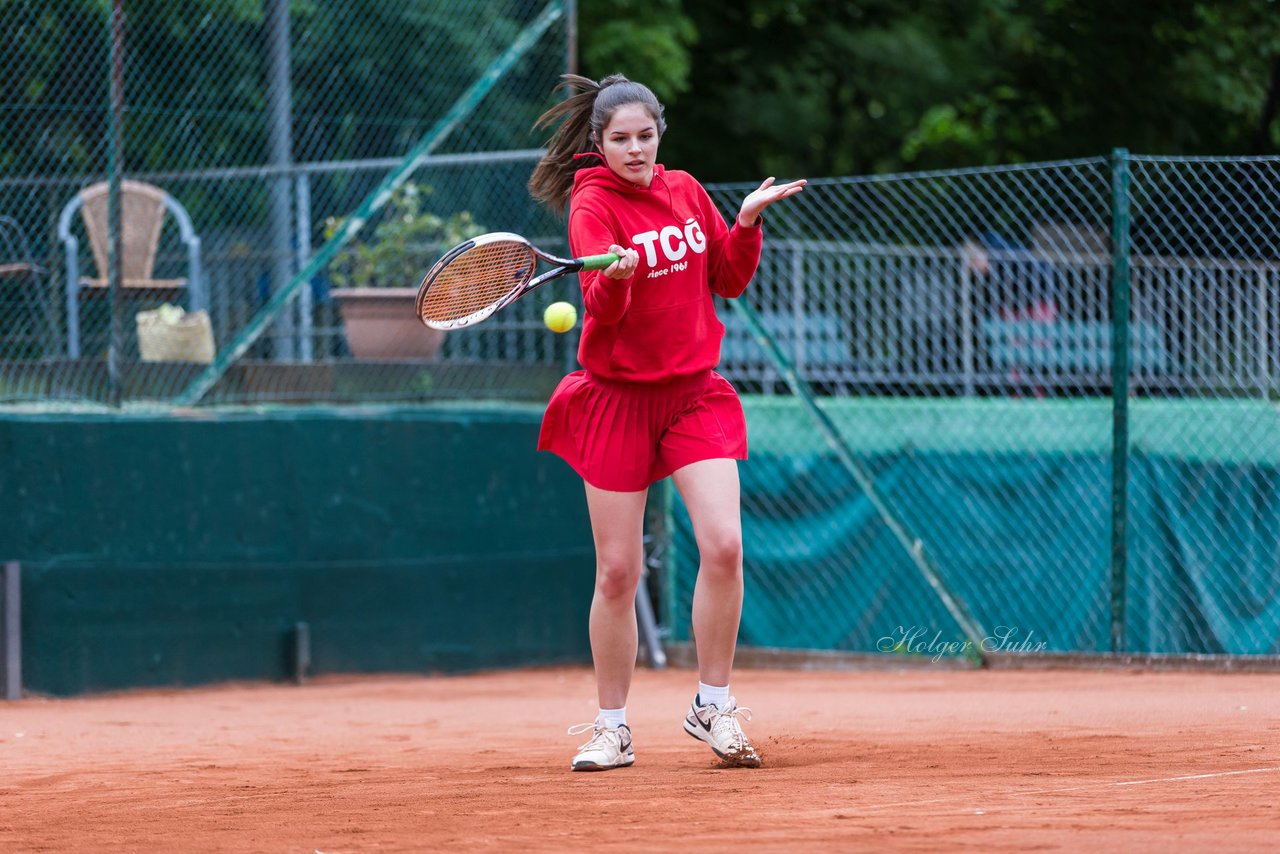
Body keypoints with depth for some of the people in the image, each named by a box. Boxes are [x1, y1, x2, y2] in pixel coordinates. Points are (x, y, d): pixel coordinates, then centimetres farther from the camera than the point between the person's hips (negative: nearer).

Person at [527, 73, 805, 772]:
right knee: (617, 571, -1)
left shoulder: (686, 191, 7)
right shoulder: (592, 202, -9)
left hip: (694, 392, 3)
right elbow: (601, 309, -22)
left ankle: (713, 707, 1)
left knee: (723, 544, -13)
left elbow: (728, 281, 13)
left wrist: (747, 223, -2)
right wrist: (615, 276, -43)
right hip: (618, 395, -3)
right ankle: (612, 727, 13)